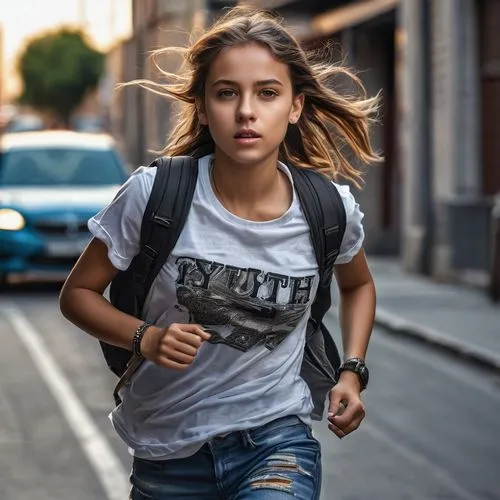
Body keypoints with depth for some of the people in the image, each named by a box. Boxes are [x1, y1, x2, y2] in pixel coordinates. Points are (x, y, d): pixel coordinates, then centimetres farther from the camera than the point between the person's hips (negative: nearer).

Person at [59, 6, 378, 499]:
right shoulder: (153, 194, -13)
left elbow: (358, 285, 16)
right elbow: (78, 293, -2)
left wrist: (351, 372, 3)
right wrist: (145, 338, -18)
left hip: (277, 439, 0)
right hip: (167, 453, 1)